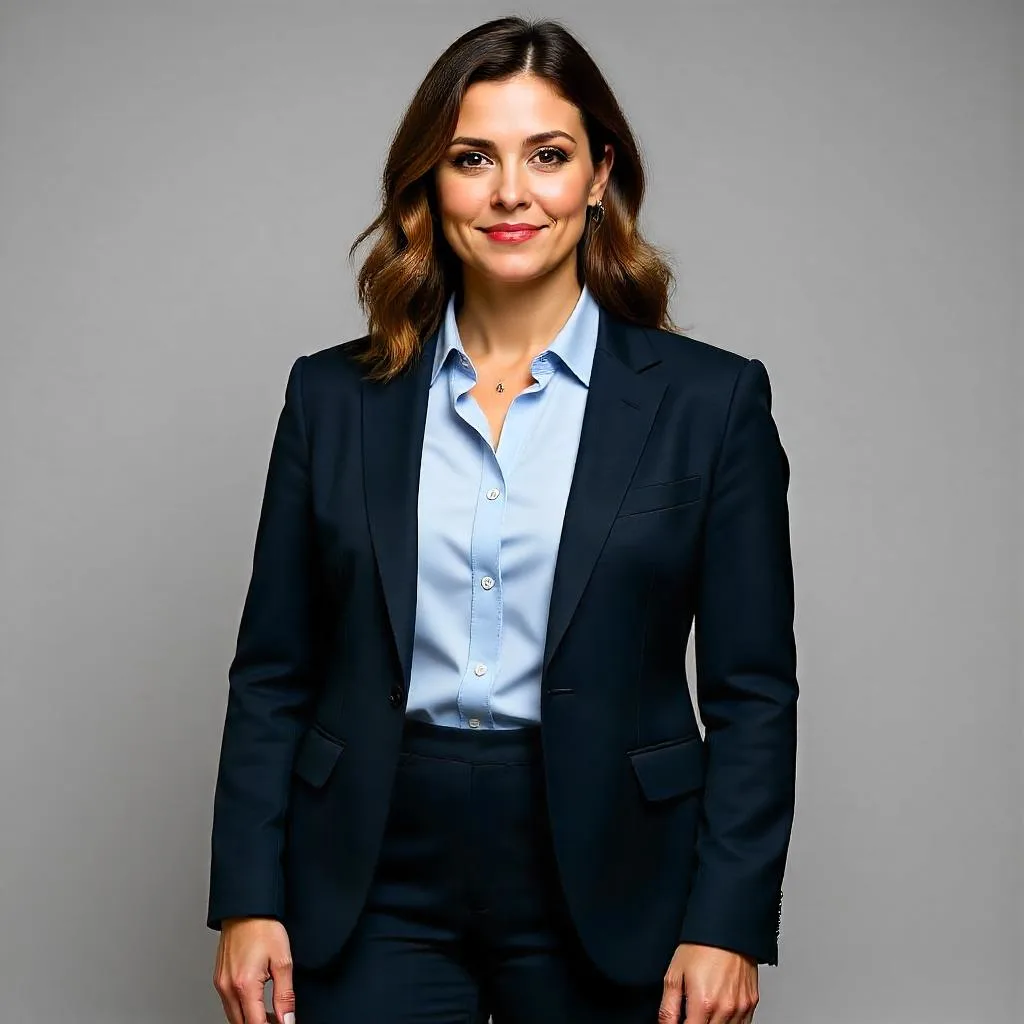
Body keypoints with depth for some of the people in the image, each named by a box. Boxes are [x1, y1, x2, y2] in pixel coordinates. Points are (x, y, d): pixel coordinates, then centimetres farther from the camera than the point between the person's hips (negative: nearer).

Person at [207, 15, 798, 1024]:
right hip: (375, 889, 1)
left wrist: (727, 925, -8)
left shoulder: (712, 400, -1)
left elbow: (753, 692, -2)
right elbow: (273, 674, 6)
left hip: (603, 891, -1)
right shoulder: (335, 395, 4)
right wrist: (249, 902, -1)